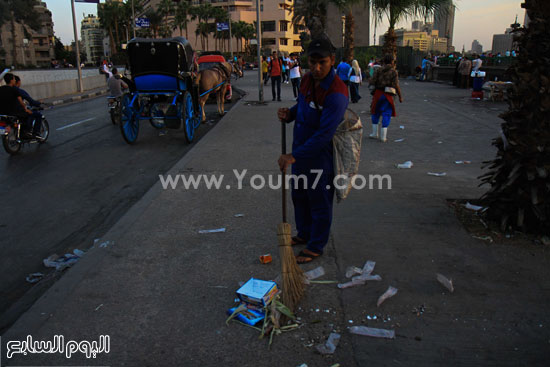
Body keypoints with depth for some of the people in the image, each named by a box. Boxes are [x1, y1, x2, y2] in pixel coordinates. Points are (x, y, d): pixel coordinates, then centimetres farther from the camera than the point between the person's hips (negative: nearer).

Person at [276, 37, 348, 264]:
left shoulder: (336, 93, -26)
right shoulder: (307, 80, 2)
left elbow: (324, 135, -30)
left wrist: (294, 156, -30)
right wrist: (288, 114, -2)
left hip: (320, 155, -9)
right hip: (300, 150, 9)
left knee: (319, 203, 7)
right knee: (299, 196, 23)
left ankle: (316, 247, 25)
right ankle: (304, 234, 45)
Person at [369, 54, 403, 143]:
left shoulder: (379, 70, 1)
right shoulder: (394, 71, -5)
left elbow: (373, 81, -4)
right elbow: (396, 86, -11)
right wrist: (400, 97, -4)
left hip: (378, 93, 2)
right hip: (388, 95, -2)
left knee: (375, 113, 17)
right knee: (386, 114, 5)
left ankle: (375, 133, 21)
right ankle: (383, 137, 2)